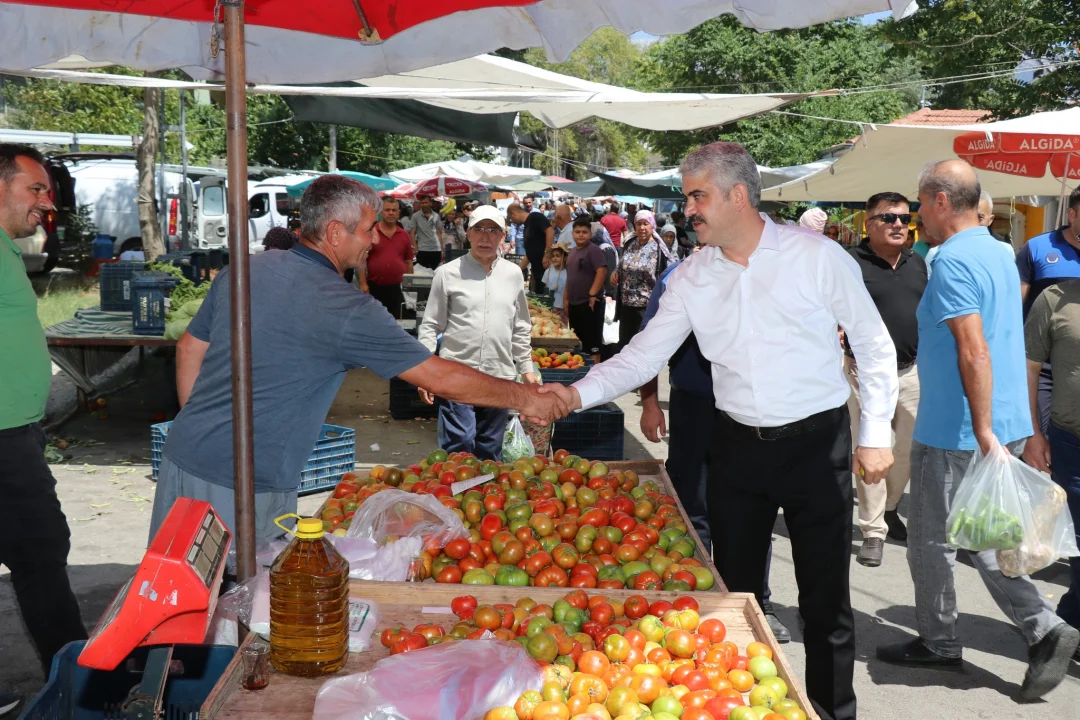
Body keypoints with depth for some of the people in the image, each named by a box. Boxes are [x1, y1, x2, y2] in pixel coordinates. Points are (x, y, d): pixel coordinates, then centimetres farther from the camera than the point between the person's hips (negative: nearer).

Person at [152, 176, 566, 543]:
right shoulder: (348, 310, -17)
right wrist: (523, 398, 0)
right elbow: (441, 379, -12)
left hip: (182, 458, 7)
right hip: (245, 487, -7)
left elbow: (189, 349, 14)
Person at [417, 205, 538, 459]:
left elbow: (521, 328, 16)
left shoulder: (513, 274, 9)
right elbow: (431, 326, 1)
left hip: (500, 378, 3)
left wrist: (527, 369, 15)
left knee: (490, 453, 11)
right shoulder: (448, 273, -1)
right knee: (458, 449, -7)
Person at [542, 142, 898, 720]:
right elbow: (642, 356, 1)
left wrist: (876, 433, -5)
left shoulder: (816, 255, -9)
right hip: (738, 447, 4)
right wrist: (578, 394, -13)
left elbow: (874, 345, -2)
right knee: (736, 591, 14)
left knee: (824, 599, 7)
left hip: (817, 442, -3)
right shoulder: (692, 278, 1)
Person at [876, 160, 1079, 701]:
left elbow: (974, 351, -26)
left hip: (955, 430, -9)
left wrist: (983, 430, -25)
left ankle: (938, 643, 23)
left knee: (931, 541, 8)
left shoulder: (953, 260, -19)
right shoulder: (999, 254, 12)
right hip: (1003, 422, 9)